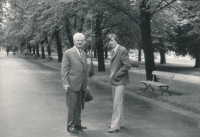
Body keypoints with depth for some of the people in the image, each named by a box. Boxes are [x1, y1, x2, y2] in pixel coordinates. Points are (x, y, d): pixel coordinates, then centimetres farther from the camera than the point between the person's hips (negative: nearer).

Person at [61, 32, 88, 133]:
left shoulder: (84, 54, 14)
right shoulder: (68, 53, -5)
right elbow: (64, 69, -7)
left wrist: (86, 84, 18)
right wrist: (65, 83, -15)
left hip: (81, 85, 6)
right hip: (72, 85, -6)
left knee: (79, 106, 13)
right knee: (72, 106, -1)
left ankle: (77, 124, 24)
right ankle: (70, 126, 9)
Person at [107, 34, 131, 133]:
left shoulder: (122, 50, -14)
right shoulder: (112, 51, 13)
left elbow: (127, 65, -19)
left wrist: (116, 74, -18)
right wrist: (111, 75, 10)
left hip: (120, 81, -9)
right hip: (114, 80, 9)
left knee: (117, 103, -7)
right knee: (117, 103, 15)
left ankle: (115, 126, -3)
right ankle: (120, 123, 26)